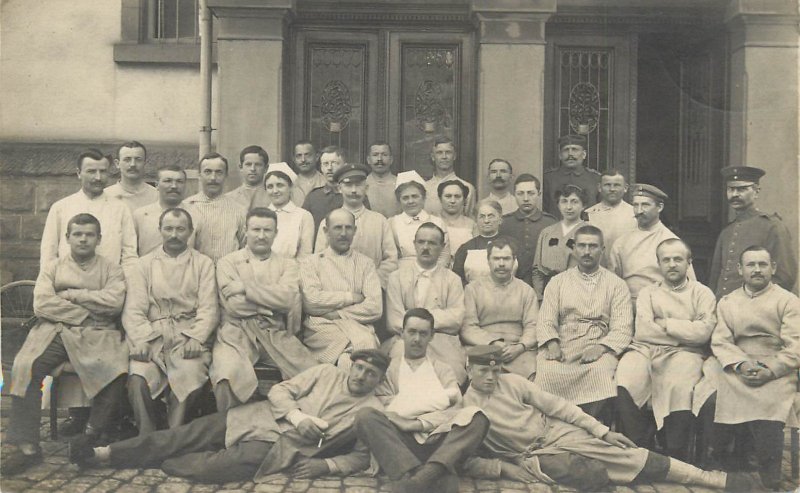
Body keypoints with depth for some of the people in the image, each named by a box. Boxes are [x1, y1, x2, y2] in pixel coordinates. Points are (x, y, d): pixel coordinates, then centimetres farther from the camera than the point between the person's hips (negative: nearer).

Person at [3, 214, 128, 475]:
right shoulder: (52, 267, 19)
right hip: (54, 330, 2)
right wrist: (85, 313, -5)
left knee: (117, 370, -32)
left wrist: (71, 294, 0)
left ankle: (91, 437, -15)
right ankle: (27, 446, -22)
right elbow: (42, 304, 2)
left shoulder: (111, 269, 15)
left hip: (97, 335, -1)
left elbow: (114, 302, -4)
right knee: (24, 367, -28)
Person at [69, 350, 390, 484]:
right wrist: (296, 415, -14)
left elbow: (362, 456, 1)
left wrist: (326, 465, -16)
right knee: (186, 435, -8)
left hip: (283, 447, -3)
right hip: (262, 417, 3)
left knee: (210, 468, -25)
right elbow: (280, 390, 5)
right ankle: (104, 453, -2)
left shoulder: (372, 411, 1)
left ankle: (160, 466, -2)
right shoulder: (326, 373, 8)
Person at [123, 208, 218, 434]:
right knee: (138, 380, -26)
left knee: (189, 376, -30)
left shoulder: (203, 264, 14)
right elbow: (133, 310, 7)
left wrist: (195, 338, -14)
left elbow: (208, 309, 4)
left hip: (188, 337, -1)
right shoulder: (144, 265, 17)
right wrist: (140, 341, -12)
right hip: (152, 336, 1)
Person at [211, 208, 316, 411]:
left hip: (276, 333, 2)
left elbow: (288, 298, -5)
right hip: (237, 332, -1)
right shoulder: (228, 262, 11)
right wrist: (273, 300, -1)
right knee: (227, 376, -32)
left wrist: (246, 287, -6)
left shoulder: (287, 264, 15)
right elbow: (234, 305, -4)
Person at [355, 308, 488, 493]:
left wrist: (422, 423, -11)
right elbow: (383, 411, 4)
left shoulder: (443, 370, 24)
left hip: (439, 438, 1)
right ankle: (436, 477, -44)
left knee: (476, 417, -25)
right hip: (401, 440, -1)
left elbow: (455, 410, 7)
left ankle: (429, 472, -47)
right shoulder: (389, 368, 20)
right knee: (366, 415, -29)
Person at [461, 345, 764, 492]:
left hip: (561, 433, 2)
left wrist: (603, 430, -3)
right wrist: (504, 469, -17)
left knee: (632, 457, -11)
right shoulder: (464, 409, -3)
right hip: (535, 457, -1)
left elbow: (556, 405, 1)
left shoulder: (511, 382, 1)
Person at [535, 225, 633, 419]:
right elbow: (546, 321, 9)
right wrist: (552, 344, -13)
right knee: (547, 372, -32)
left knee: (601, 371, -35)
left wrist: (600, 347, -16)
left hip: (598, 350, -1)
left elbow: (622, 328, 3)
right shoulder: (557, 282, 20)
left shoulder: (616, 284, 15)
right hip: (562, 348, 1)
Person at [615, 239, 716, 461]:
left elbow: (703, 332, -5)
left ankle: (676, 457, -19)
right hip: (645, 351, 2)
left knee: (680, 386, -35)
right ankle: (641, 447, -11)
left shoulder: (702, 293, 14)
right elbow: (642, 332, 2)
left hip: (684, 354, -2)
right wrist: (685, 332, 0)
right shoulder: (648, 293, 20)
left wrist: (665, 324, -1)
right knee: (621, 382, -28)